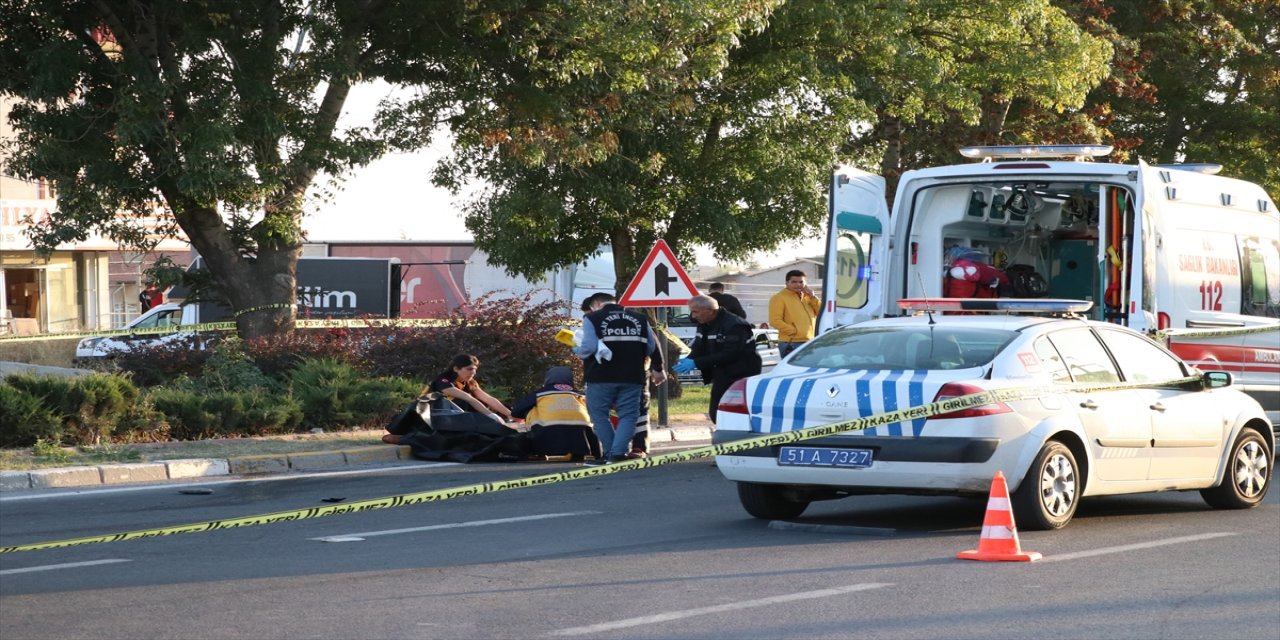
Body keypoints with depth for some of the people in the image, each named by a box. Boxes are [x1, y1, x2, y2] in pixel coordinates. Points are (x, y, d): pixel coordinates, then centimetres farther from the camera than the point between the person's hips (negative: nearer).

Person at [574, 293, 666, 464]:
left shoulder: (592, 319, -2)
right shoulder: (639, 319, 12)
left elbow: (588, 348, -14)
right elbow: (653, 347, 15)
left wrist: (576, 349, 8)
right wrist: (657, 369, 29)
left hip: (601, 378, -3)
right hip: (632, 378, 3)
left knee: (599, 415, 10)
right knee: (628, 415, 7)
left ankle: (609, 453, 9)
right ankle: (618, 452, -7)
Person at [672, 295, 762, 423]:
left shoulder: (734, 325, -20)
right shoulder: (704, 325, 9)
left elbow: (729, 354, -27)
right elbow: (698, 349, 10)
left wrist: (696, 363, -27)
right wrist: (688, 360, -15)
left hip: (741, 377, -9)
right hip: (721, 377, 9)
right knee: (715, 414, 8)